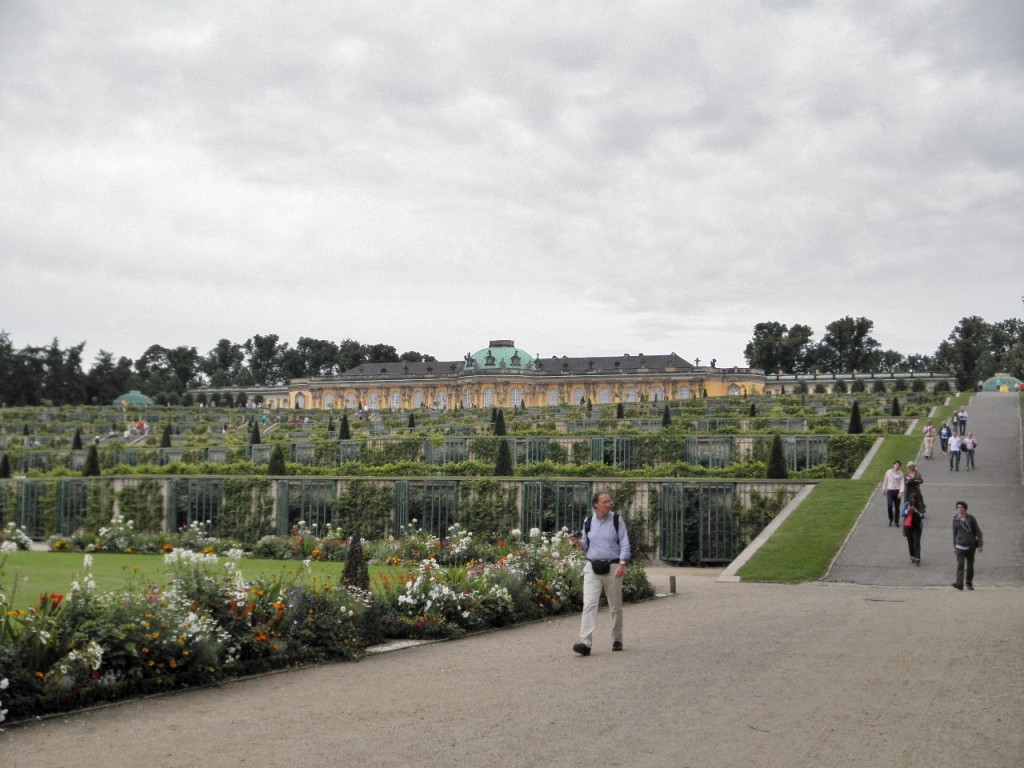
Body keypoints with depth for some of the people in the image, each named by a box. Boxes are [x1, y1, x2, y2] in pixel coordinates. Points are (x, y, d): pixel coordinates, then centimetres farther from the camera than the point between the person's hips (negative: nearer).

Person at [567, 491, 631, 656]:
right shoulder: (588, 522, 6)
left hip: (612, 567, -1)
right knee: (589, 604, -12)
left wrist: (622, 563, -16)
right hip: (592, 568, 1)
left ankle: (617, 640, 26)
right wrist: (577, 542, -6)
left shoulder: (617, 520, 0)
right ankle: (585, 642, -19)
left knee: (615, 606, 9)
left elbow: (625, 543, -3)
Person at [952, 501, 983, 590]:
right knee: (960, 565, -13)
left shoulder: (971, 518, -3)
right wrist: (954, 546, 16)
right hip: (960, 546, 0)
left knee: (970, 566, 9)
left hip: (971, 546, 0)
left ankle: (969, 583, 24)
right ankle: (959, 584, -23)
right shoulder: (955, 519, 2)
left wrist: (979, 545, -5)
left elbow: (978, 532, -1)